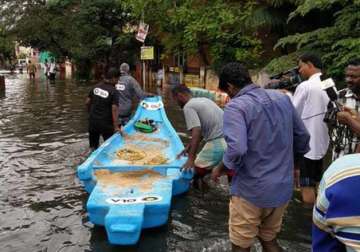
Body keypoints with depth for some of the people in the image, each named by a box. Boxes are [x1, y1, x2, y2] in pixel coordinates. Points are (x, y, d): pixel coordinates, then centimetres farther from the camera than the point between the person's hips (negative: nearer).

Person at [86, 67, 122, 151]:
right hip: (105, 122, -5)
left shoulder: (96, 87, 1)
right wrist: (116, 127, -20)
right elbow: (114, 109, -22)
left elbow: (87, 102, 6)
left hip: (93, 120, 5)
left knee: (93, 145, 20)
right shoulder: (114, 91, -16)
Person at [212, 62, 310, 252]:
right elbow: (303, 138, 9)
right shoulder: (282, 98, 3)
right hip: (283, 188, 6)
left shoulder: (236, 106, -16)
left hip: (251, 191, -6)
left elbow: (236, 150, -28)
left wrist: (220, 169, -9)